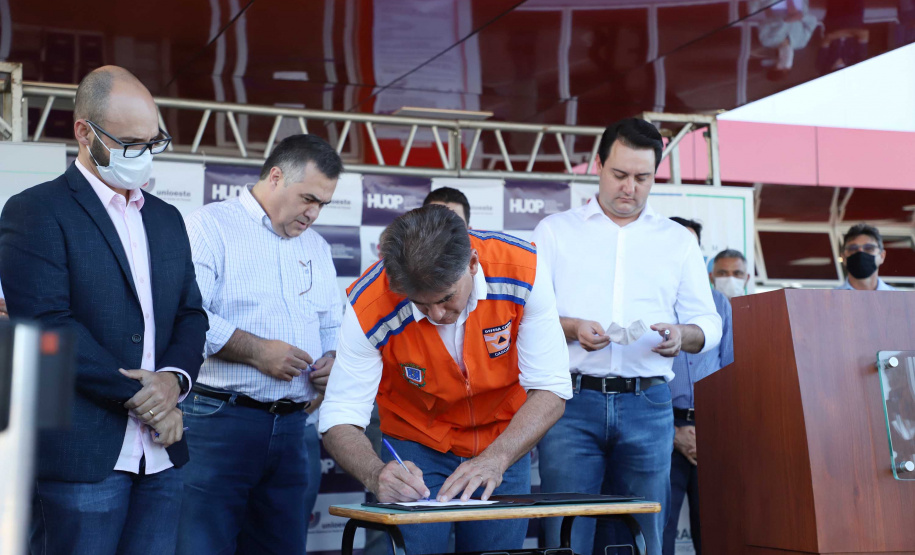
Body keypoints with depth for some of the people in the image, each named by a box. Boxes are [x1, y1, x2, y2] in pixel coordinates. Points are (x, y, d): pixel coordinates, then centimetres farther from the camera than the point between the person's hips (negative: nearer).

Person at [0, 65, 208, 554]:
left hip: (161, 453, 6)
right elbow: (49, 327, -14)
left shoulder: (166, 219, 17)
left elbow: (191, 314, 15)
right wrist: (141, 398, -12)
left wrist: (174, 377, -7)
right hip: (79, 452, -6)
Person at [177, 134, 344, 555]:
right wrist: (257, 351, -17)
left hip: (294, 426, 7)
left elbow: (333, 326, 26)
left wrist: (333, 358, 4)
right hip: (219, 421, -6)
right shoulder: (211, 226, -3)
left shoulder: (316, 247, 20)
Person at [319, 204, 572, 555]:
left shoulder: (521, 272, -25)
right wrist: (377, 475, -41)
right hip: (417, 448, -1)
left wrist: (496, 459, -33)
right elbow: (340, 420, -21)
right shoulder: (369, 309, -27)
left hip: (505, 441, 1)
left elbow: (550, 390, -20)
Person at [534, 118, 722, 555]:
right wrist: (570, 328, -15)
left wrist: (682, 335, -9)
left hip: (647, 405, 2)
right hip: (573, 402, -2)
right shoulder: (555, 231, 11)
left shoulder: (679, 241, 16)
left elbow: (709, 323, 14)